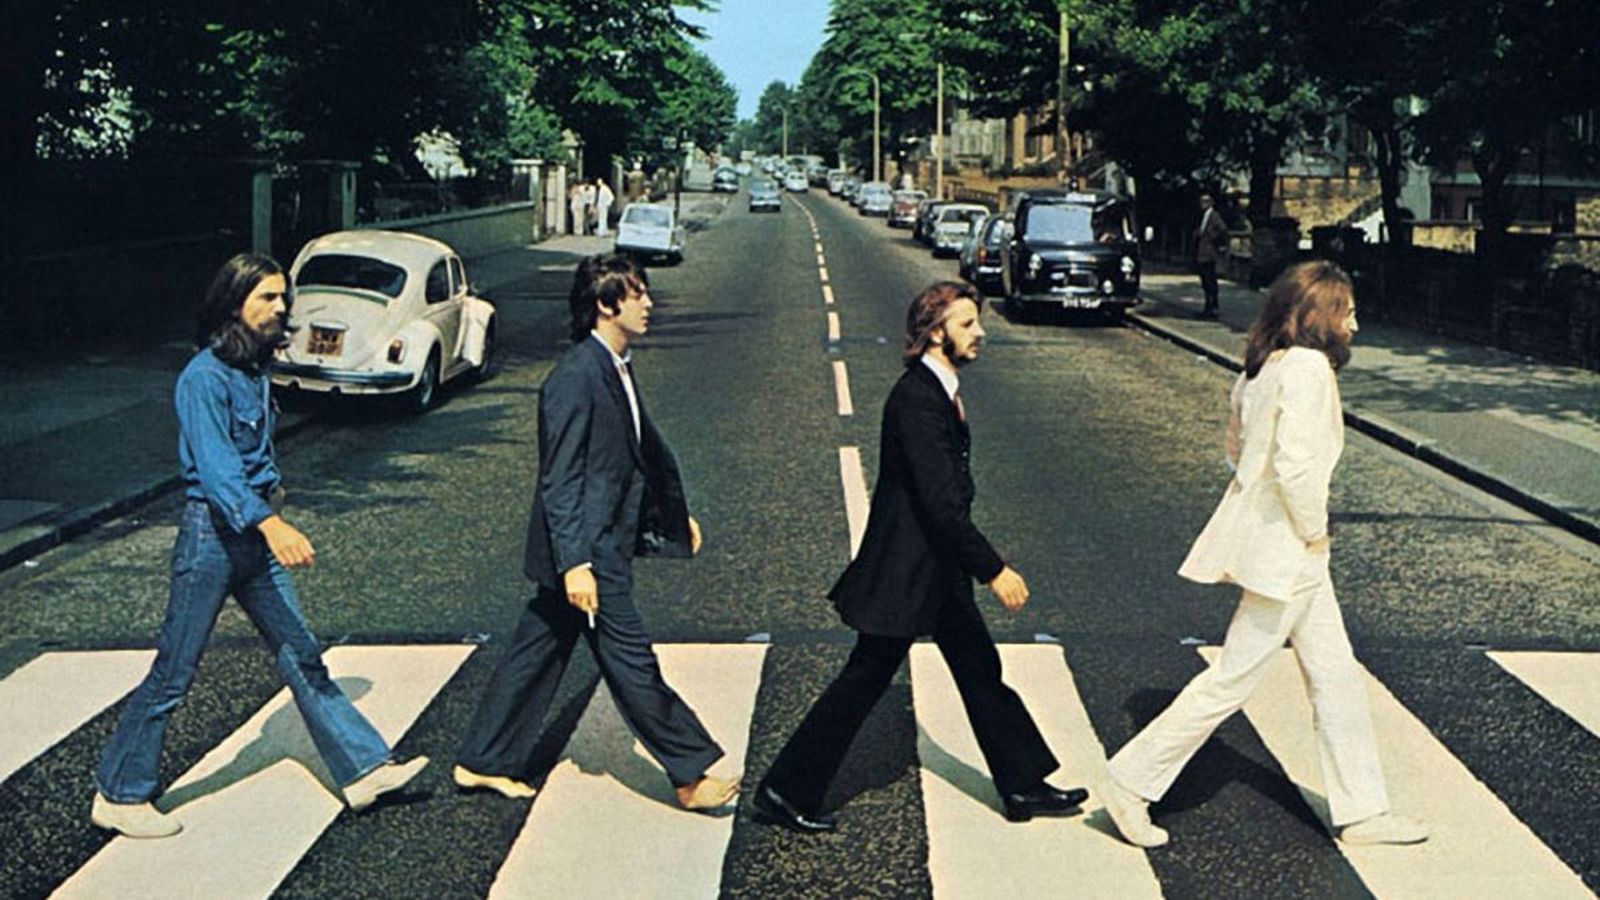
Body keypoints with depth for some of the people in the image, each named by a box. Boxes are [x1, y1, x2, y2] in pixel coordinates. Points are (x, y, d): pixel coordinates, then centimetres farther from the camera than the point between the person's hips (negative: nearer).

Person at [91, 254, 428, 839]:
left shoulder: (255, 369, 10)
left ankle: (364, 769, 13)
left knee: (302, 657, 10)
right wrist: (270, 523, -41)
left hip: (256, 534, 8)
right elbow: (215, 464, -29)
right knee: (173, 674, 1)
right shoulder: (204, 377, -17)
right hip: (213, 532, -8)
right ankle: (118, 796, 14)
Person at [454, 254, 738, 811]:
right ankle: (692, 775, 7)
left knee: (537, 654, 16)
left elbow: (644, 449, 25)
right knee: (632, 662, -1)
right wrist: (574, 562, -25)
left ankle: (483, 763, 26)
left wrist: (675, 514, 30)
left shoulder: (615, 370, 12)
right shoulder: (575, 378, -19)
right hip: (586, 553, -10)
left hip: (604, 544, 10)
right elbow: (560, 480, -21)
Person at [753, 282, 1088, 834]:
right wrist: (994, 570, -25)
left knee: (981, 670, 15)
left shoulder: (941, 390, 8)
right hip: (905, 571, -10)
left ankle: (1024, 787, 27)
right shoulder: (915, 399, -23)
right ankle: (785, 792, 11)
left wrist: (981, 565, 20)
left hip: (939, 567, 10)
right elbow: (940, 500, -27)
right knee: (864, 682, -1)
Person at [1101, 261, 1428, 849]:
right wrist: (1313, 531, -14)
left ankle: (1362, 811, 25)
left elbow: (1236, 447, 18)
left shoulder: (1262, 366, 9)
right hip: (1285, 551, -10)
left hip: (1286, 548, 10)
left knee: (1334, 675, 15)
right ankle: (1132, 782, 8)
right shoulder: (1308, 366, -19)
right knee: (1233, 678, -1)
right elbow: (1295, 463, -28)